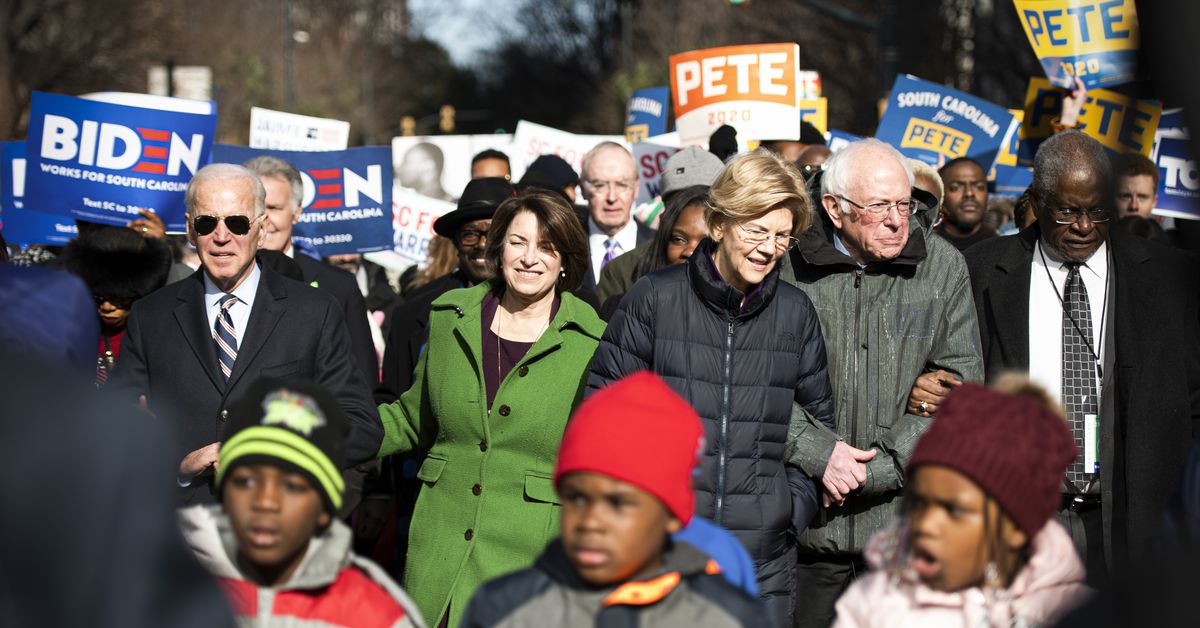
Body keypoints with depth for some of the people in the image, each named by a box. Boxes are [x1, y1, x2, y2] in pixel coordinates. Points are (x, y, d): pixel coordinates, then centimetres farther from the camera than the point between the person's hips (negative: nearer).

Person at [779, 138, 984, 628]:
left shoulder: (943, 267, 2)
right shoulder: (788, 265, -3)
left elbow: (962, 387, -1)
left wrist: (876, 468, -9)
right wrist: (819, 453, -15)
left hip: (907, 519, 1)